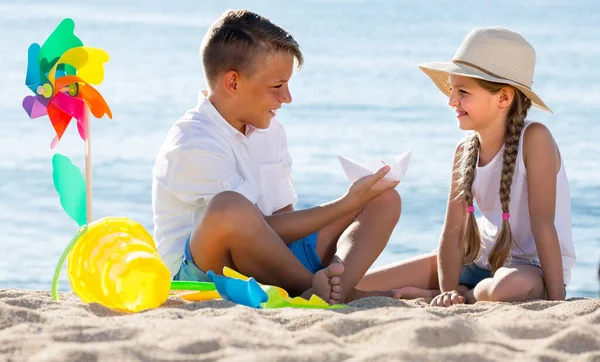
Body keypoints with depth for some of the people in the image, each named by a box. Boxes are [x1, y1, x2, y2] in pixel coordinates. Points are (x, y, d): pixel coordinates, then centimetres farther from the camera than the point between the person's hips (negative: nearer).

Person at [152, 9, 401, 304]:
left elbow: (283, 218, 7)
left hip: (264, 263, 9)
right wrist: (348, 203, -19)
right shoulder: (193, 144, -17)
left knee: (384, 200, 3)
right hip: (199, 270, -9)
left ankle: (335, 291, -27)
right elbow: (266, 228, -20)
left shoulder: (270, 131, 11)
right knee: (229, 208, -43)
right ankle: (317, 290, -19)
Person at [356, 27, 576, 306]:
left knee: (509, 288, -45)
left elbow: (542, 222, -22)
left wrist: (557, 302, -24)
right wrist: (448, 291, -19)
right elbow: (453, 231, -3)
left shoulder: (533, 139, -18)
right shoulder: (465, 151, 1)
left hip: (533, 267, -5)